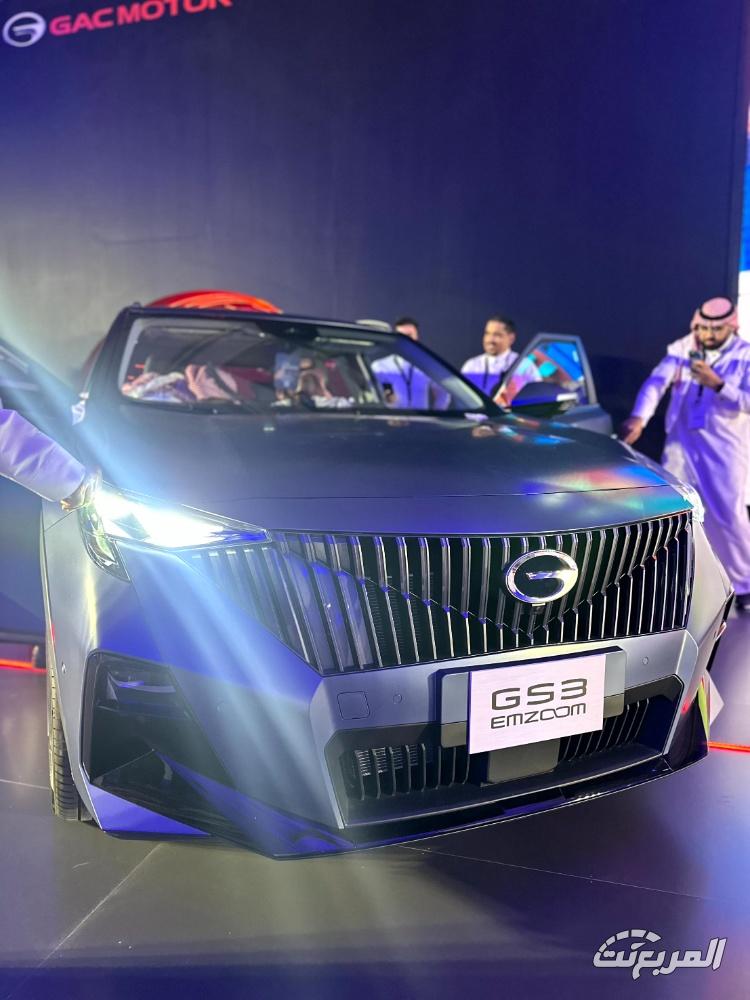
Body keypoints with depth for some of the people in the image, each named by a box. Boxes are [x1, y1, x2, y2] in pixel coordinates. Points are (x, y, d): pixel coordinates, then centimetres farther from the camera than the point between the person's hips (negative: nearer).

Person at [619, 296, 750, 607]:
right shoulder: (682, 348, 3)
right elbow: (657, 381, -11)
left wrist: (717, 384, -25)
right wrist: (639, 417, -28)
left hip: (725, 449, -2)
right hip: (681, 444, 2)